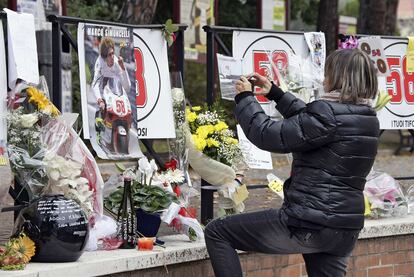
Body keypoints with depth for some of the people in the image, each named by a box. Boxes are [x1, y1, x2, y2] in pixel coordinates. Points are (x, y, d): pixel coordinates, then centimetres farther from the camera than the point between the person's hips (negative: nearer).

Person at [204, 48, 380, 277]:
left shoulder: (328, 114, -17)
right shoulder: (369, 119, 9)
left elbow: (269, 136, -13)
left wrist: (244, 98, 2)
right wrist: (275, 93, 28)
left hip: (310, 226, -8)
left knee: (216, 233, 2)